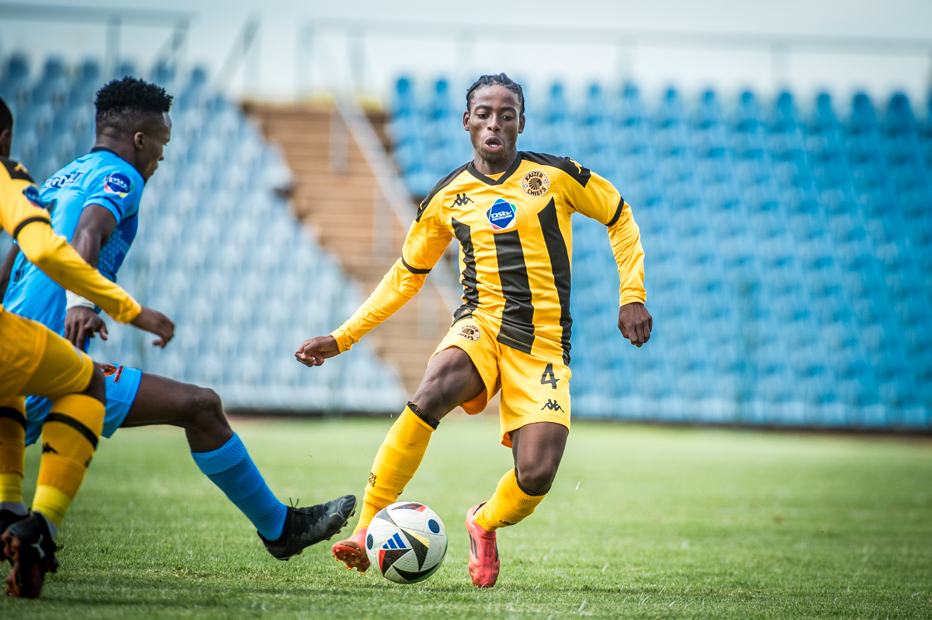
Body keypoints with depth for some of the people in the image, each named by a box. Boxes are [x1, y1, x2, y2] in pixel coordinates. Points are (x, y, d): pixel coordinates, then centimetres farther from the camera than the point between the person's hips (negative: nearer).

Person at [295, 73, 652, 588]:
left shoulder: (555, 176, 4)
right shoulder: (448, 198, 10)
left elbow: (621, 219, 17)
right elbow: (405, 276, 21)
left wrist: (632, 297, 6)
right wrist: (342, 338, 16)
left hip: (543, 346, -1)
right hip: (480, 326, 1)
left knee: (536, 476, -20)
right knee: (430, 394, -36)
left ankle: (485, 523, 17)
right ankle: (367, 530, -29)